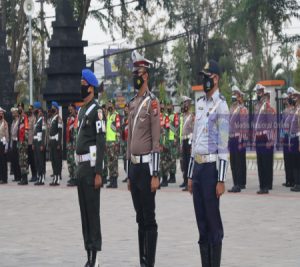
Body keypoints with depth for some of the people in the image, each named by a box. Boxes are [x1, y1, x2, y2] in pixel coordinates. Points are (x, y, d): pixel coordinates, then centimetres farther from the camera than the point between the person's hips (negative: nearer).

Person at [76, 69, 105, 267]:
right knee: (84, 211, 12)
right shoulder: (81, 111, 17)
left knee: (93, 211, -8)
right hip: (81, 166, 10)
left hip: (91, 168, -10)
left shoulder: (97, 111, -12)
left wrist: (98, 173, -21)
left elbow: (101, 143, -17)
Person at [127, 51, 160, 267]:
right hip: (133, 166, 8)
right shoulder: (132, 104, 15)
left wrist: (155, 174, -18)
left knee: (149, 219, -4)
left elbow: (156, 141, -14)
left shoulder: (152, 102, -10)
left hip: (146, 166, -8)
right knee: (140, 218, 12)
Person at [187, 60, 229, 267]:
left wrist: (221, 180, -17)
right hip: (197, 166, 8)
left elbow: (223, 146, -13)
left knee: (213, 220, -3)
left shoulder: (221, 105, -9)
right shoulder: (199, 104, 15)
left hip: (211, 167, -8)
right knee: (201, 219, 11)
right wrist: (190, 175, 18)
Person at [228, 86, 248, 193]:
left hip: (239, 139, -9)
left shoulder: (242, 109, -8)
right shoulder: (232, 108, 17)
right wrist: (228, 139, 16)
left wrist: (241, 141, -18)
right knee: (233, 162, 10)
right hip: (232, 138, 9)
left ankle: (239, 185, -7)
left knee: (240, 162, -6)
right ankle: (237, 183, 16)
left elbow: (244, 126, -14)